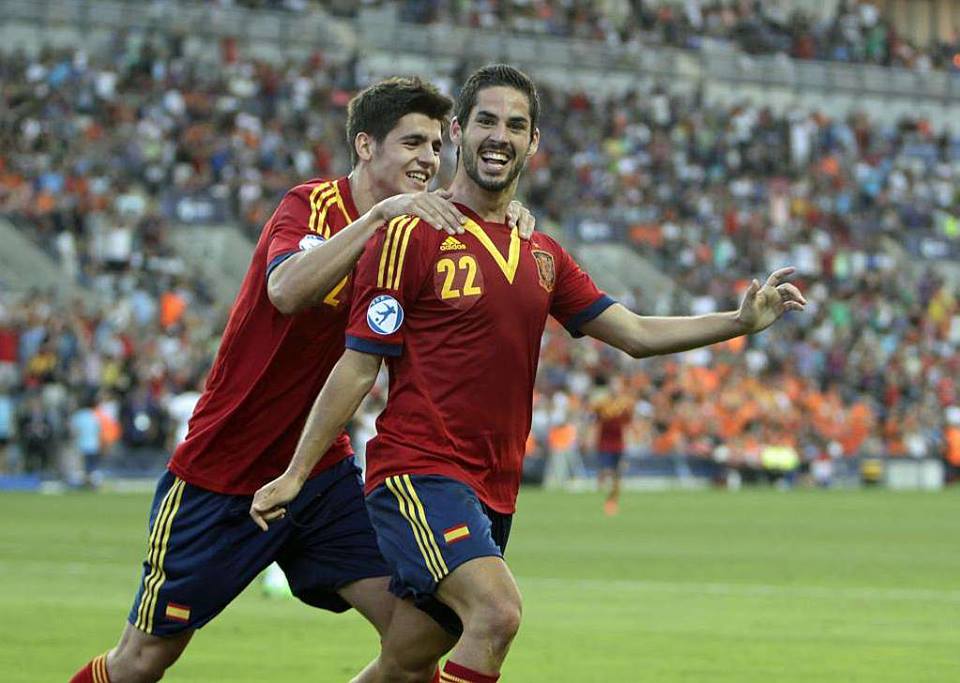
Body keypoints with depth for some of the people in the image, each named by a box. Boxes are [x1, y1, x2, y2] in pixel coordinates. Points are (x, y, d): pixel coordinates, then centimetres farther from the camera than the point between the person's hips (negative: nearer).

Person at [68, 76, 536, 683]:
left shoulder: (412, 230, 3)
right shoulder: (312, 206, -17)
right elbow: (287, 291, -36)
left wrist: (504, 218, -13)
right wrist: (381, 214, -41)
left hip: (321, 471, 6)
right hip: (220, 474, -6)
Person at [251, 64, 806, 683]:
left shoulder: (542, 256, 15)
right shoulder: (414, 236, -6)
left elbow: (636, 335, 14)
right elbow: (359, 368, -5)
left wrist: (742, 321, 4)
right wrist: (295, 475, -6)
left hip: (493, 491, 7)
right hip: (417, 473, -7)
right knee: (498, 613, -27)